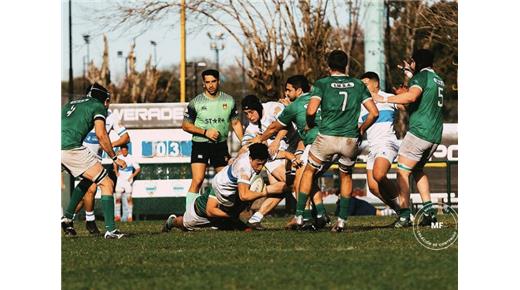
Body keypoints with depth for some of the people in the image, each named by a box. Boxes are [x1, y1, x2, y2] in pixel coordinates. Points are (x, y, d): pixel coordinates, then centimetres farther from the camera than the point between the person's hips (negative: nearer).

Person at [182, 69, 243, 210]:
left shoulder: (229, 100, 5)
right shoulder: (196, 102, -4)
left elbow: (236, 123, 13)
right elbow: (185, 125, -1)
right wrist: (205, 132, -13)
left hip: (221, 145, 4)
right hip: (200, 145, -4)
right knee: (197, 180, -17)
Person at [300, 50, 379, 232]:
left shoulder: (322, 84, 1)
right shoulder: (358, 85, 8)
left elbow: (311, 111, -13)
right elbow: (374, 113, 3)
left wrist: (310, 124, 8)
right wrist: (361, 130, 17)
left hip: (327, 137, -2)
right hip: (350, 140, 2)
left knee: (309, 171, 20)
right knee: (346, 176, 25)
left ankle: (299, 216, 14)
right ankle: (342, 220, 16)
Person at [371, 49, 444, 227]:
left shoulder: (421, 76, -8)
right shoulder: (438, 80, 18)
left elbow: (412, 96, -28)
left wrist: (384, 99, -24)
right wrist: (410, 75, 40)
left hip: (419, 131, -9)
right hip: (435, 135, 9)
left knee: (402, 172, -4)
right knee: (418, 170, 24)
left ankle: (404, 216, -12)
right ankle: (428, 210, 12)